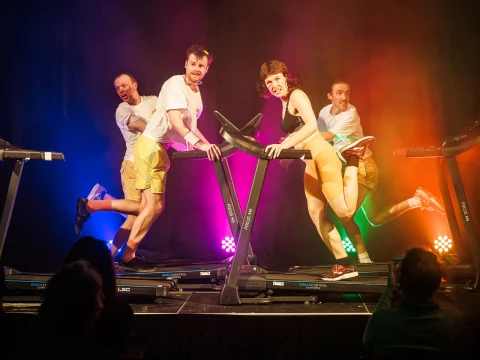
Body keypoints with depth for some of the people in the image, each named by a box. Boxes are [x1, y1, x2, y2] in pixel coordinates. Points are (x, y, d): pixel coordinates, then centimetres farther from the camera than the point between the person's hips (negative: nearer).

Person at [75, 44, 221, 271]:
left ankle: (90, 205, 13)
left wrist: (208, 146, 11)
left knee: (148, 207, 7)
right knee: (154, 206, -8)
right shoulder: (176, 84, -12)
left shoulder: (197, 94, 16)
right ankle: (128, 257, 2)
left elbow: (191, 127, 23)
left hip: (161, 150, 9)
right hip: (151, 146, -9)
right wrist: (199, 143, -34)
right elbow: (175, 119, -25)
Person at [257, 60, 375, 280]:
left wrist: (285, 145, -31)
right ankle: (344, 264, 6)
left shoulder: (296, 95, -9)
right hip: (311, 163, 10)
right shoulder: (285, 102, 19)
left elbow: (311, 125, -25)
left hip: (322, 156, -10)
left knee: (345, 212, -14)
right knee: (316, 213, 3)